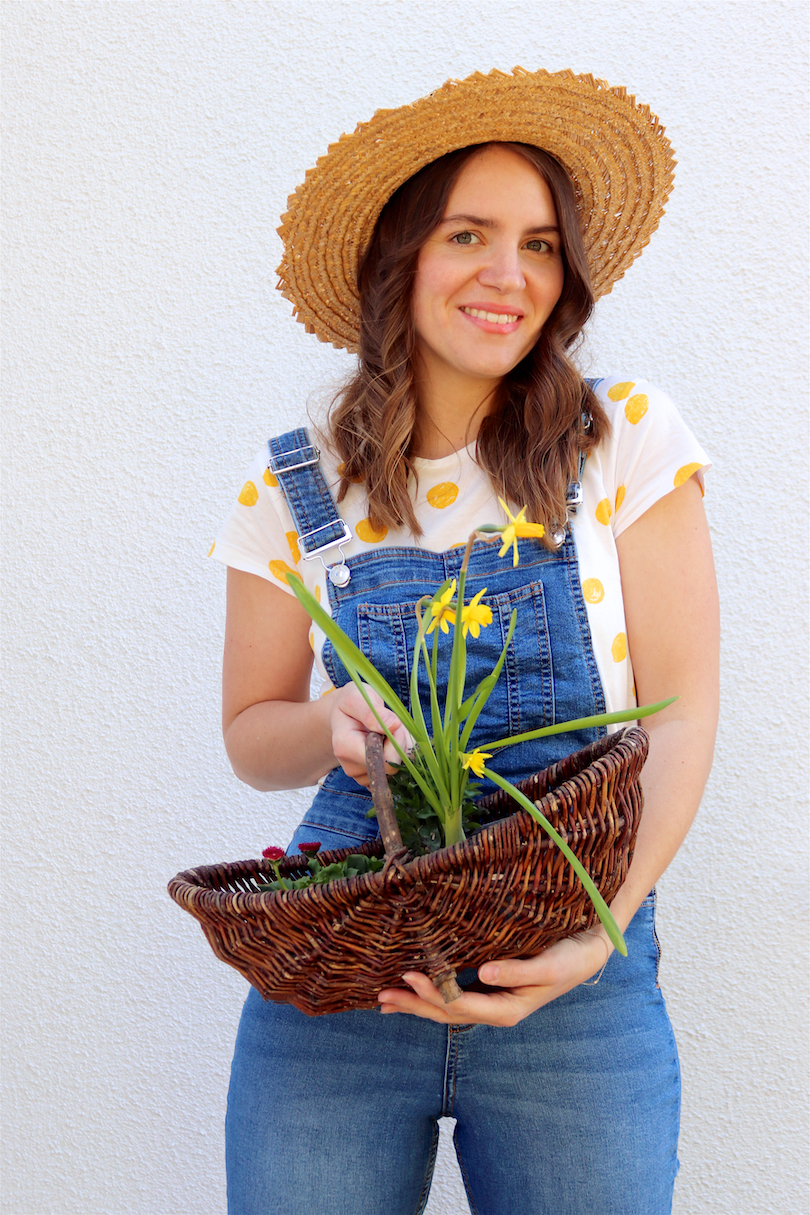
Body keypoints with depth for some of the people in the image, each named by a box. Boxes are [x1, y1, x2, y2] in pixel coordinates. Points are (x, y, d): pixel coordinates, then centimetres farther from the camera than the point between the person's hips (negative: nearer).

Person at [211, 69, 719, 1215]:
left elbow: (682, 710, -5)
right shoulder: (294, 493, 1)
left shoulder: (628, 438, -2)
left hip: (577, 986, 0)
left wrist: (600, 932, -18)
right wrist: (338, 721, -14)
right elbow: (251, 734, 9)